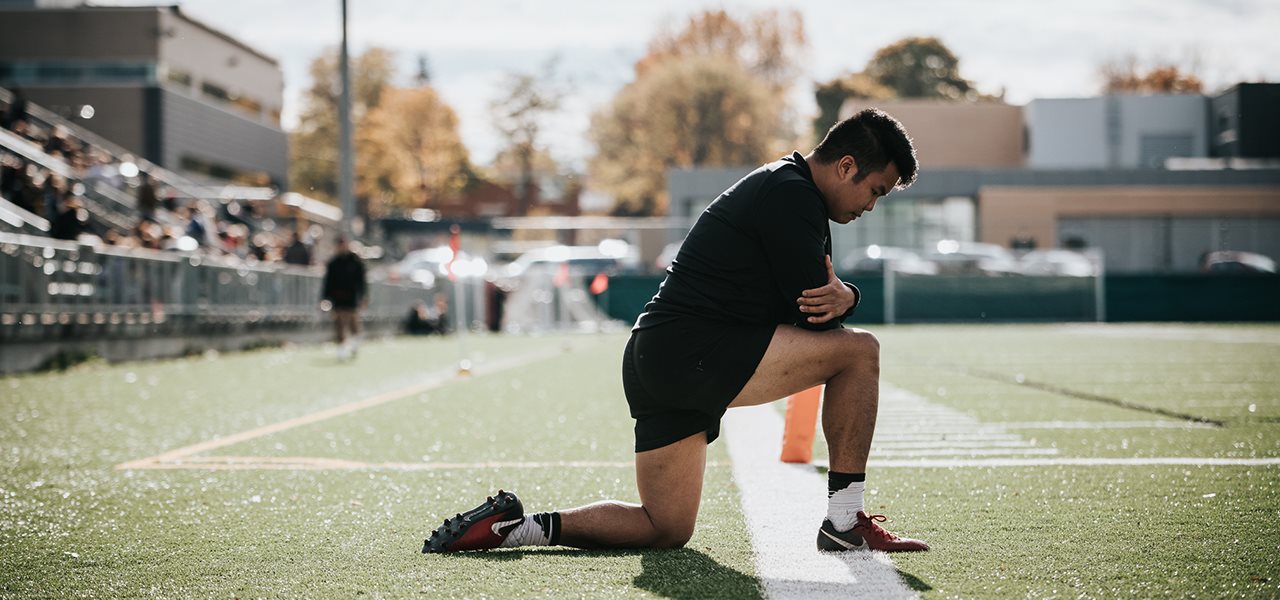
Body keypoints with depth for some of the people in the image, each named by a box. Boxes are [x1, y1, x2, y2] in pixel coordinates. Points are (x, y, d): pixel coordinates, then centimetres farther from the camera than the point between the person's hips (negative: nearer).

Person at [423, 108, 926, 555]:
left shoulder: (785, 188, 21)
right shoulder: (791, 193, -11)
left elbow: (821, 301, 18)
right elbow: (813, 310, -16)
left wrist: (843, 296, -3)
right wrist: (836, 299, 6)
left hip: (656, 364, 11)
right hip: (694, 352, -11)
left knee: (665, 531, 14)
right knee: (859, 351, -11)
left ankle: (508, 525, 10)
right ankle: (844, 521, -6)